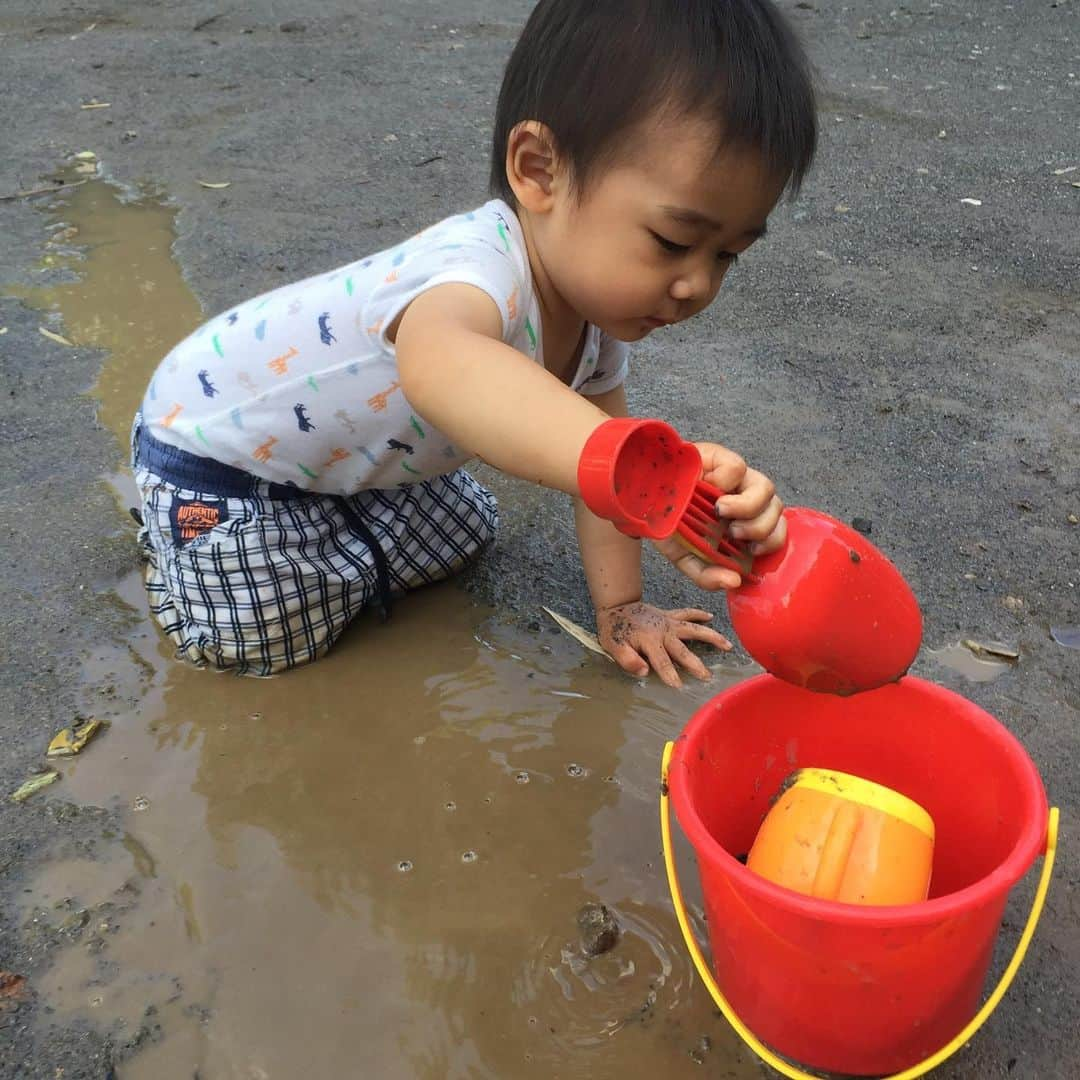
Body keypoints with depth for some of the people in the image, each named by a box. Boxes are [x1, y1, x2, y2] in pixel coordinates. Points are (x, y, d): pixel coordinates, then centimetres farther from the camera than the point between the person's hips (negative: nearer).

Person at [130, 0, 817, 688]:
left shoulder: (598, 306, -13)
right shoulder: (483, 270, -43)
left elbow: (591, 449, -3)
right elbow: (438, 365, -67)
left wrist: (620, 605, -9)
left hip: (353, 452, 7)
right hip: (212, 443, -7)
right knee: (271, 638, -9)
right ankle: (172, 528, 18)